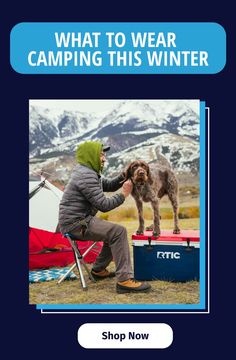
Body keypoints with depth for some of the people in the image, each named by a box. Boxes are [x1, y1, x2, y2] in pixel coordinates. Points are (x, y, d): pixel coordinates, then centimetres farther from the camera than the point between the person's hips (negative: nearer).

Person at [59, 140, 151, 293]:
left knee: (113, 231, 20)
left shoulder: (88, 172, 16)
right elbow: (103, 205, -20)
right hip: (76, 223, -11)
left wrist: (123, 177, 6)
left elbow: (109, 186, 23)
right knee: (118, 231, -21)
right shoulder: (87, 176, -18)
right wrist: (124, 194, -12)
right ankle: (124, 280, -22)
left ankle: (98, 270, 24)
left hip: (79, 220, 11)